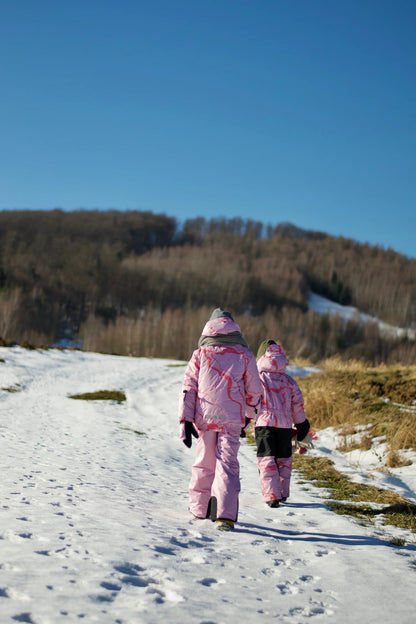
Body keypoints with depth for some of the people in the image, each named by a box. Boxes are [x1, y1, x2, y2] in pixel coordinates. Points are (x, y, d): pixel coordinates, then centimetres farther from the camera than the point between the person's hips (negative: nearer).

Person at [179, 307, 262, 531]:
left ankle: (200, 507, 27)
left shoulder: (200, 353, 5)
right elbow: (254, 391, 9)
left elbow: (188, 388, 2)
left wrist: (185, 420, 4)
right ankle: (225, 514, -16)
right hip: (232, 419, -1)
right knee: (227, 462, -4)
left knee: (204, 462, 15)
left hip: (204, 417, 1)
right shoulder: (245, 355, 4)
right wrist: (248, 415, 25)